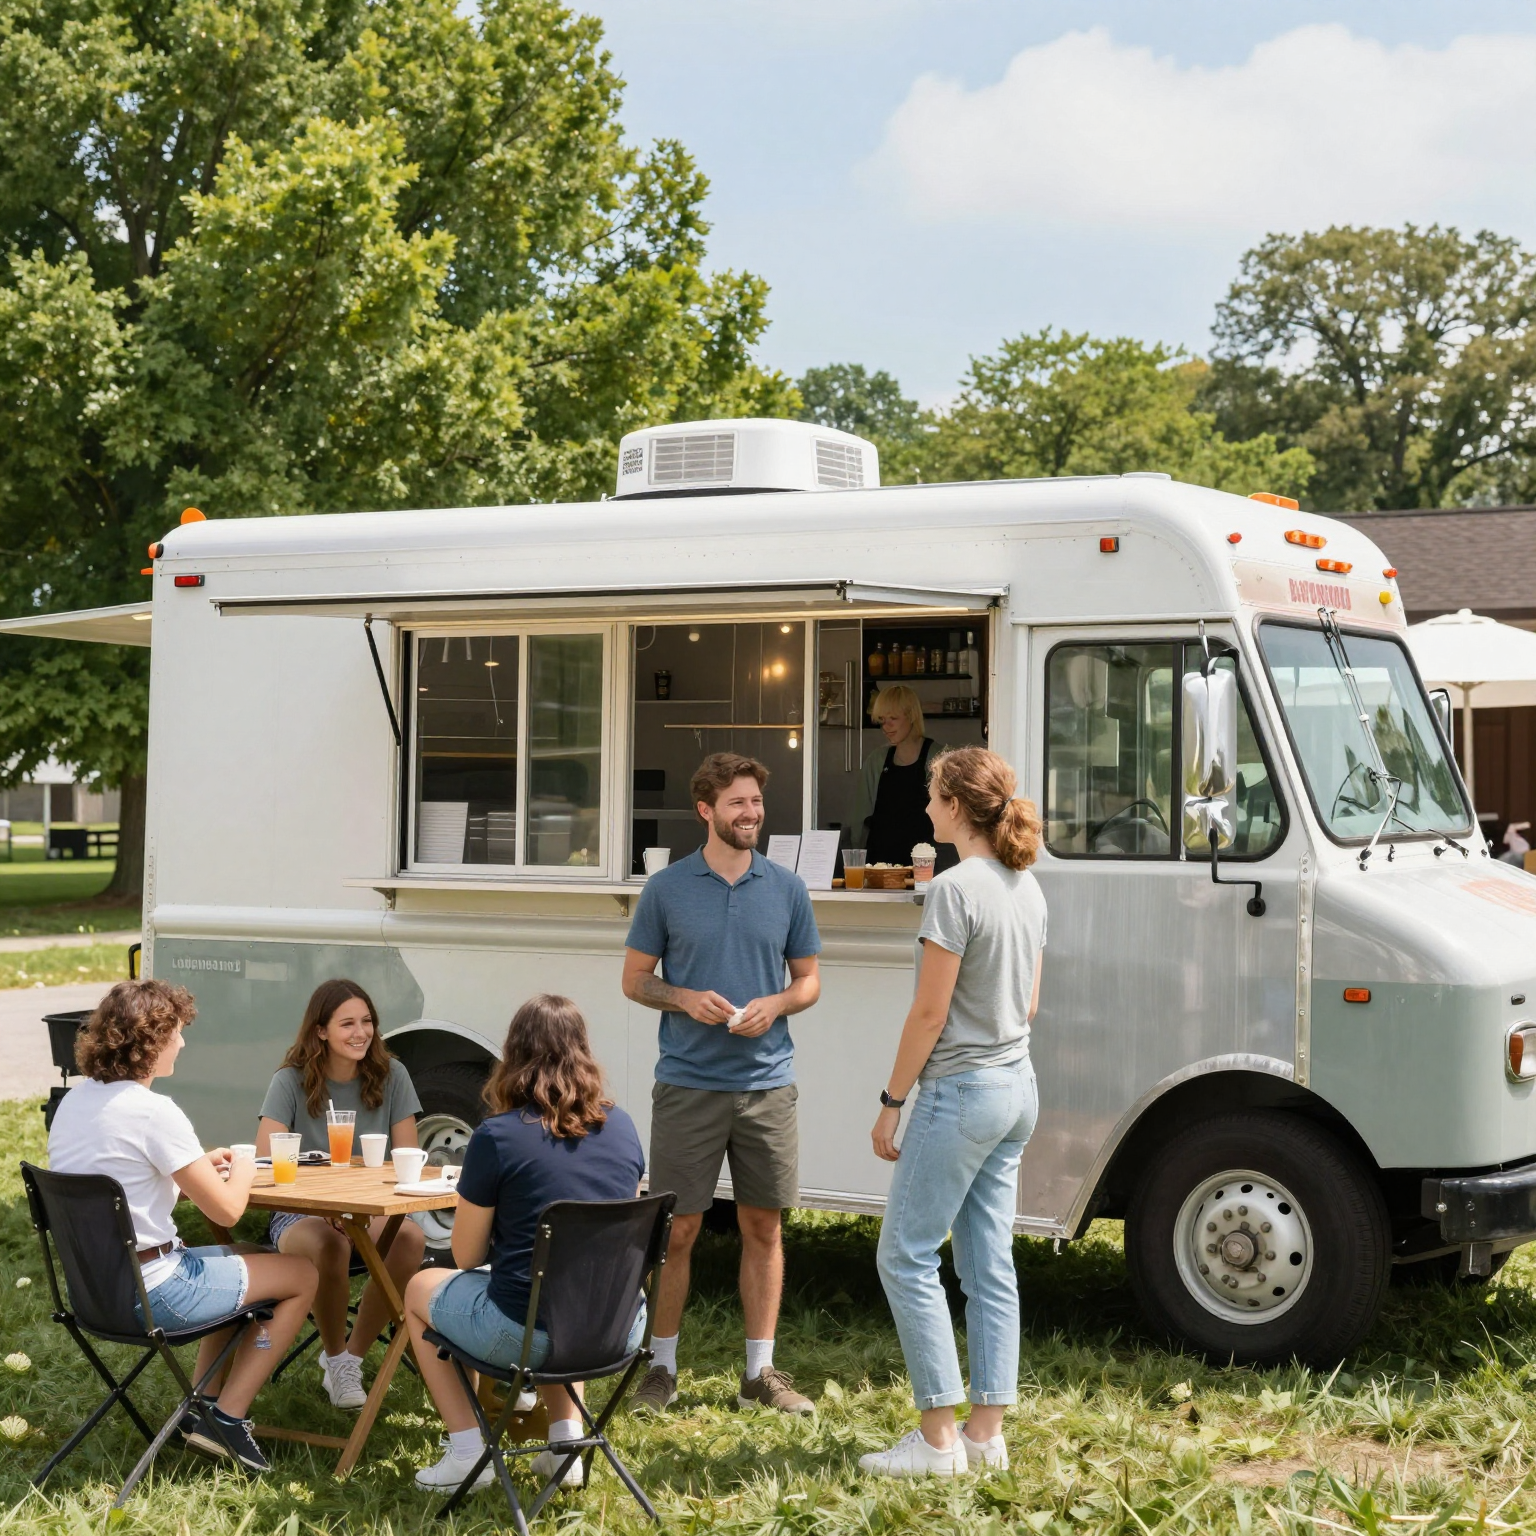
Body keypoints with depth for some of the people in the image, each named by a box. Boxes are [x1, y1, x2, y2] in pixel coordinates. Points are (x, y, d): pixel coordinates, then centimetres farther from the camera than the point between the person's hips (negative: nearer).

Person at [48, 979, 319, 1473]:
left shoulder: (74, 1099, 4)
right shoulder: (153, 1112, -21)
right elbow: (226, 1211, -17)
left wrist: (199, 1165, 14)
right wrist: (242, 1171, 4)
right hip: (147, 1292, -9)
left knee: (235, 1264, 30)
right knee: (302, 1275, 7)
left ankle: (199, 1411, 25)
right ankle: (229, 1415, 7)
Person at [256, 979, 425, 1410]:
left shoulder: (391, 1075, 2)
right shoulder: (291, 1081, -4)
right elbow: (265, 1163, -12)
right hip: (301, 1213, -2)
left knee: (411, 1238, -32)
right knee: (329, 1245, -37)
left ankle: (353, 1356, -12)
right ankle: (334, 1356, -8)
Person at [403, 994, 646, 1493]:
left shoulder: (496, 1137, -11)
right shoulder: (622, 1128, 3)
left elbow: (467, 1255, -2)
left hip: (525, 1334, -5)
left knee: (421, 1288, 25)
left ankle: (467, 1454, 17)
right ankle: (567, 1440, 26)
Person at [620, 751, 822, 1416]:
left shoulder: (787, 888, 6)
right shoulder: (667, 888, 1)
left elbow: (809, 980, 12)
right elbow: (635, 979, 6)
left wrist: (775, 1003, -9)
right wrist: (686, 998, -13)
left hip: (768, 1084, 2)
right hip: (688, 1083, -2)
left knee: (763, 1226, 7)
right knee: (678, 1229, 2)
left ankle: (760, 1371, 17)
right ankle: (662, 1367, 14)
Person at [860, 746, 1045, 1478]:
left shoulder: (955, 889, -17)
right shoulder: (1027, 889, 9)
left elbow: (929, 1013, -16)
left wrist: (891, 1102, -8)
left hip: (962, 1090, -9)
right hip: (1018, 1087, 9)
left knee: (906, 1258, 0)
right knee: (990, 1267, 12)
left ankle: (939, 1440, 1)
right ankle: (987, 1432, 15)